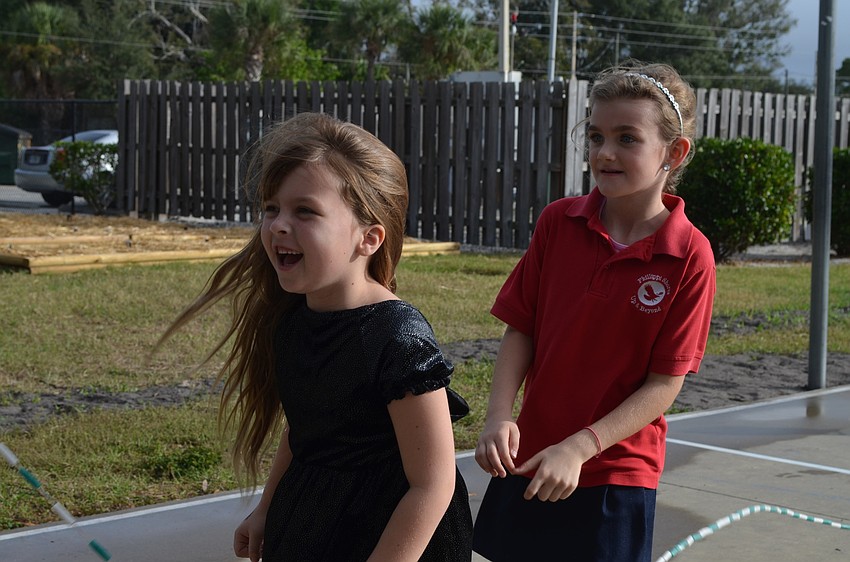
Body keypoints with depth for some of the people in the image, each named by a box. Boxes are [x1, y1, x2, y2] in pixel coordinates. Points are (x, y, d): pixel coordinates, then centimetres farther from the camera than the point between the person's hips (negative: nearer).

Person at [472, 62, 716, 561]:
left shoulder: (689, 256, -13)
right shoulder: (558, 222, -4)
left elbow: (664, 384, -12)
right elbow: (521, 331, 0)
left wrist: (578, 448, -19)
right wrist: (499, 418, -15)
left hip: (616, 474, -3)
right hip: (529, 461, 3)